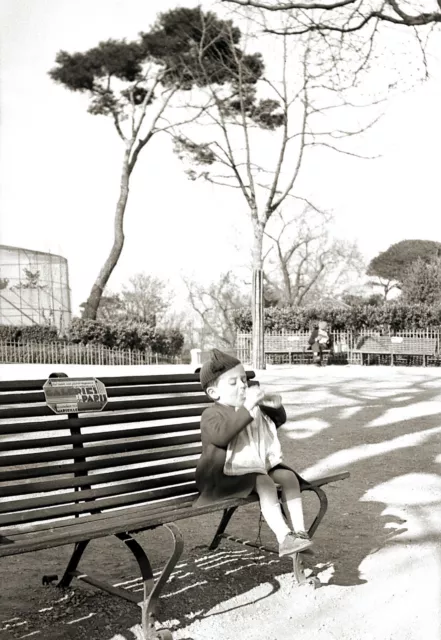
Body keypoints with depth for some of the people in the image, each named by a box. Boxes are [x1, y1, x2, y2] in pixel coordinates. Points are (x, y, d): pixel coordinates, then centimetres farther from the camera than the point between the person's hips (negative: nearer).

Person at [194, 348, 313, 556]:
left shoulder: (255, 408, 13)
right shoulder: (213, 414, -11)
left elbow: (278, 421, 24)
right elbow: (221, 434, -34)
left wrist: (276, 406, 0)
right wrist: (247, 408, -37)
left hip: (259, 467, 8)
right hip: (226, 476, -8)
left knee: (289, 477, -10)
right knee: (265, 482, -30)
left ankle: (299, 532, -13)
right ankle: (284, 538, -32)